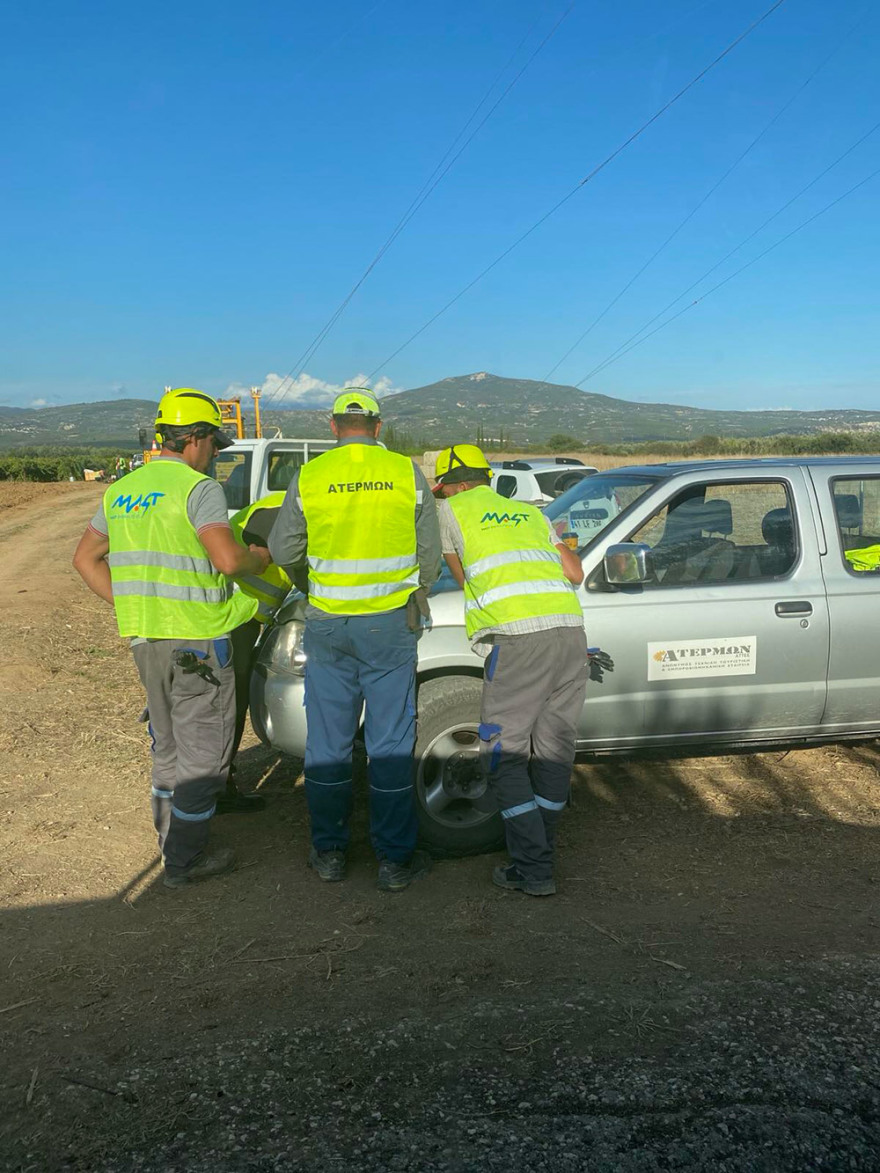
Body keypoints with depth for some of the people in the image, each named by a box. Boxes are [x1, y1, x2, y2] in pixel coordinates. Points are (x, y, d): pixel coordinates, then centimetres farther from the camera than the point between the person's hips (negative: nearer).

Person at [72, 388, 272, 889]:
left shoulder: (122, 490, 11)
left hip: (145, 640, 8)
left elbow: (87, 557, 16)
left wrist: (128, 603, 15)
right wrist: (260, 558, -5)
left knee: (169, 747, 21)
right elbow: (228, 559, -26)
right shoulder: (199, 488, -14)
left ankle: (173, 843, 32)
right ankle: (184, 862, 13)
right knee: (204, 753, 5)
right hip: (197, 641, -8)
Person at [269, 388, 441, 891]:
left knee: (328, 742, 12)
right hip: (390, 624, 0)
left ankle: (329, 852, 24)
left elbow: (283, 553, 6)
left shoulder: (308, 478, -1)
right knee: (390, 743, 7)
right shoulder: (409, 474, -1)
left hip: (327, 624, 1)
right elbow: (430, 557, 4)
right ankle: (396, 859, 15)